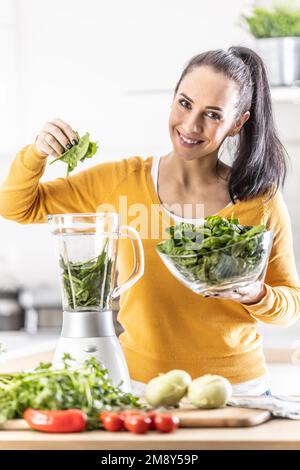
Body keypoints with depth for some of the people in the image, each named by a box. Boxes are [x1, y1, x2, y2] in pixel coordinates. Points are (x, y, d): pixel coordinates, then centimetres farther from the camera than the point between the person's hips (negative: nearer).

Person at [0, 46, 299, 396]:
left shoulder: (262, 201, -3)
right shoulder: (122, 181, 0)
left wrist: (255, 294, -15)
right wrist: (36, 154, -12)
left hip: (236, 384, -1)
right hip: (139, 380, 1)